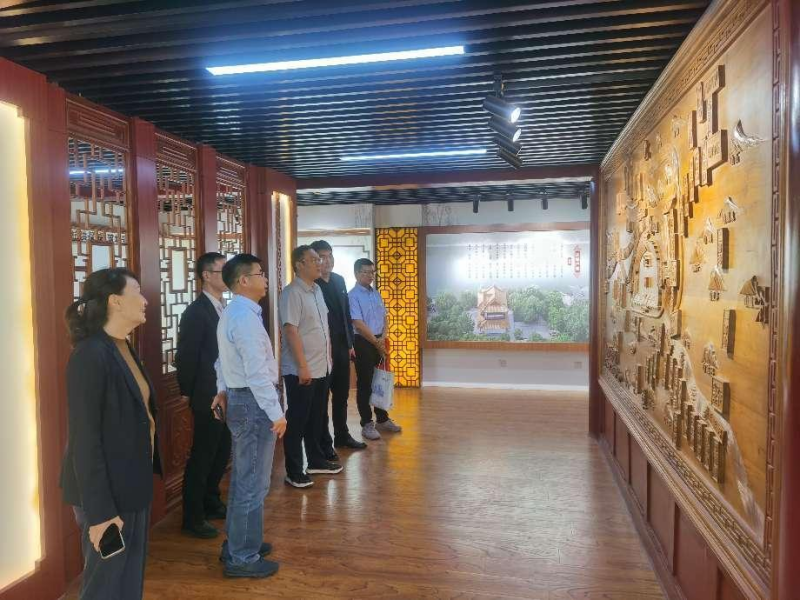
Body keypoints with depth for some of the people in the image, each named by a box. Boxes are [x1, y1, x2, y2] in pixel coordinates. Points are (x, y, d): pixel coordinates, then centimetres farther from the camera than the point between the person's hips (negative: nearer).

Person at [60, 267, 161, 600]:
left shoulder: (124, 348, 6)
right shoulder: (90, 355, -21)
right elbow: (85, 439, -21)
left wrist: (145, 474, 11)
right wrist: (99, 510, -20)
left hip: (130, 483, 8)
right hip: (107, 490, -8)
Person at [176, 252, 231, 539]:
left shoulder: (223, 309, 9)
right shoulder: (196, 312, -16)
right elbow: (186, 357, -14)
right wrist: (188, 393, -8)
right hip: (208, 397, -8)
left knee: (221, 453, 18)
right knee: (202, 457, 3)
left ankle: (211, 502, 35)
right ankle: (192, 518, 16)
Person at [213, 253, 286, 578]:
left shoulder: (231, 313, 13)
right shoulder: (246, 317, -21)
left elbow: (223, 358, 20)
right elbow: (257, 371, -24)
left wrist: (223, 390, 21)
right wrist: (276, 413, -20)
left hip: (238, 398, 11)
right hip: (253, 403, -11)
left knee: (242, 479, 21)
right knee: (252, 484, 1)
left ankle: (236, 544, 35)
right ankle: (243, 558, 14)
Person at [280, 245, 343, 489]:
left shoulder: (317, 291, 12)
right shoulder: (292, 293, -15)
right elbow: (291, 331, -20)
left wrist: (328, 357, 15)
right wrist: (303, 366, -22)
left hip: (322, 368, 8)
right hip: (300, 370, -8)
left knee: (316, 417, 19)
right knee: (297, 420, 3)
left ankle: (316, 460, 33)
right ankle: (294, 471, 14)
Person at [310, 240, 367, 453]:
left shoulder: (339, 280, 10)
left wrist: (350, 343, 13)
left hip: (342, 348, 7)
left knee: (341, 395, 16)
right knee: (322, 397, 6)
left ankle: (342, 435, 31)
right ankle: (324, 443, 16)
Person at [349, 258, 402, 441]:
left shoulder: (376, 294, 10)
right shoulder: (353, 296, -13)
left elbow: (384, 318, 12)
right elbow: (359, 325, -17)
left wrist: (383, 338, -5)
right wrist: (376, 343, -12)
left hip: (379, 342, 7)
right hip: (363, 343, -7)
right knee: (365, 383, 1)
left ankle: (382, 419, 28)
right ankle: (367, 424, 10)